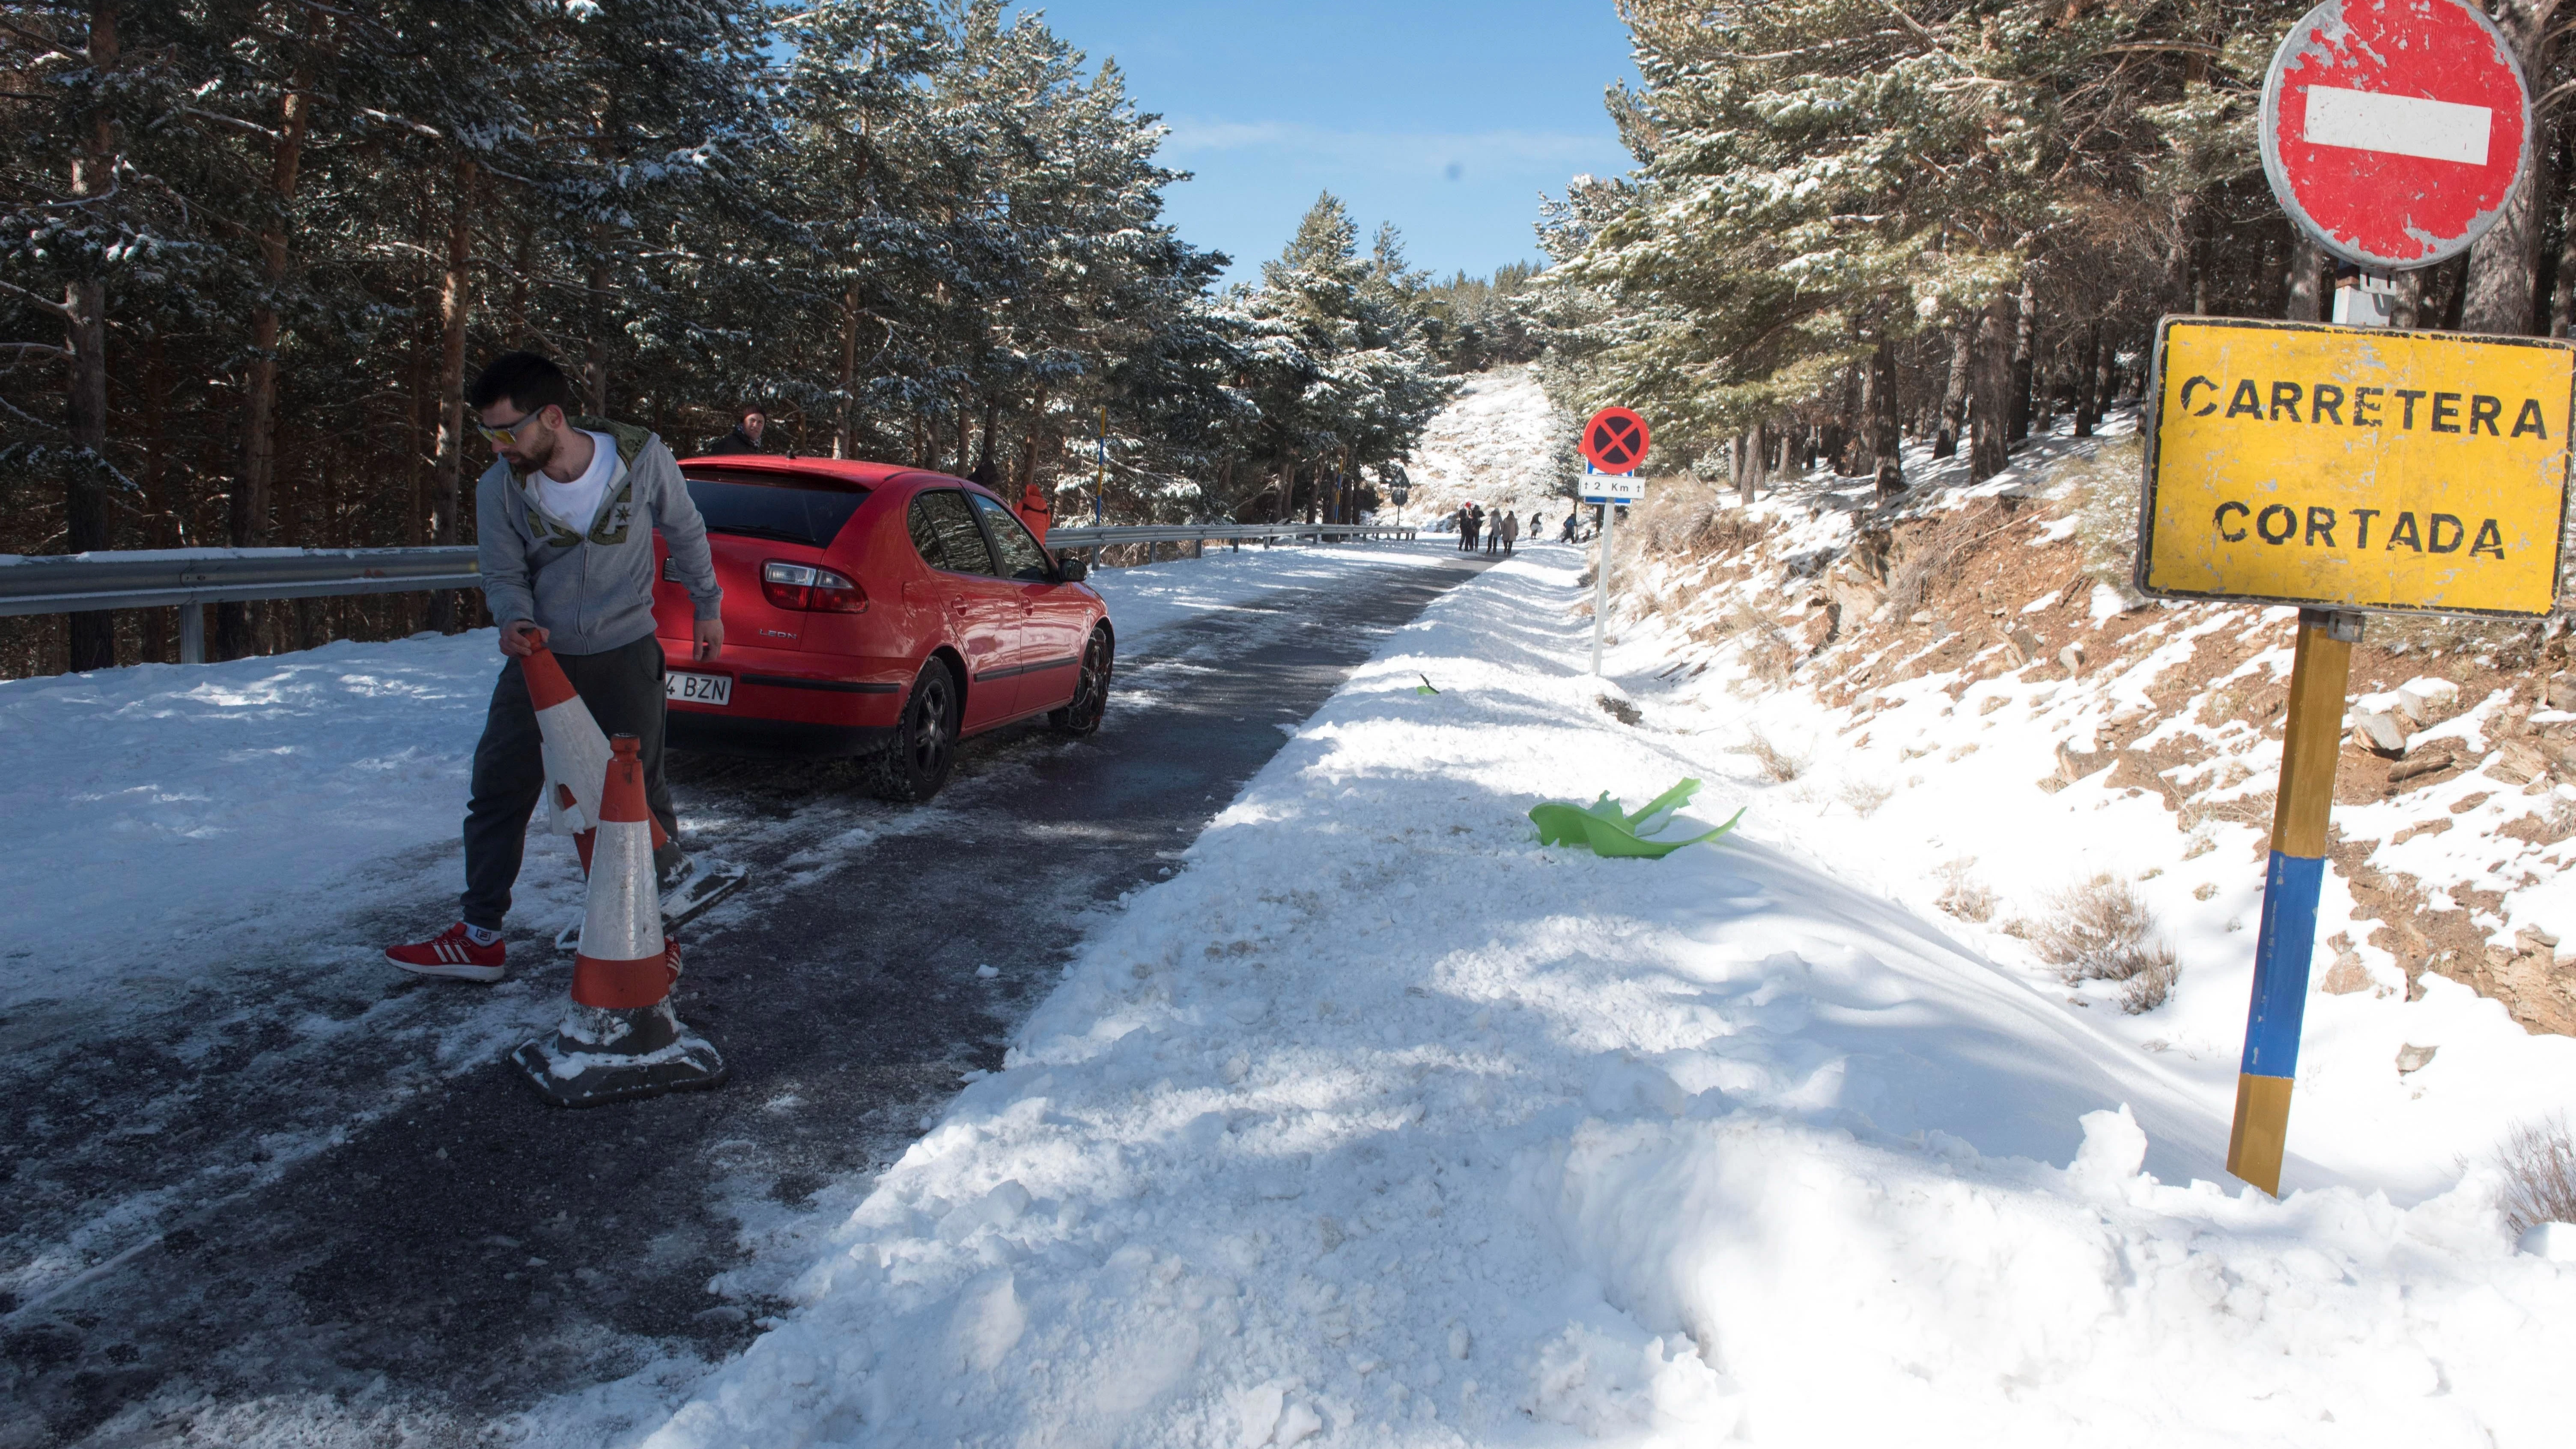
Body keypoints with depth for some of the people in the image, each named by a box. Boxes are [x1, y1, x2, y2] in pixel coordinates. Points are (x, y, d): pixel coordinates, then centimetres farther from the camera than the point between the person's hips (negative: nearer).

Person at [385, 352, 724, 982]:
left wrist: (707, 607, 12)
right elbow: (503, 574, 0)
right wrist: (516, 620, -22)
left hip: (624, 653, -2)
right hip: (540, 655, 2)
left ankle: (670, 869, 33)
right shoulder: (499, 487, -12)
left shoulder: (643, 458, -15)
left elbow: (685, 532, 2)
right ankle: (480, 937, 13)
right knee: (498, 790, 2)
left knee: (636, 787, 5)